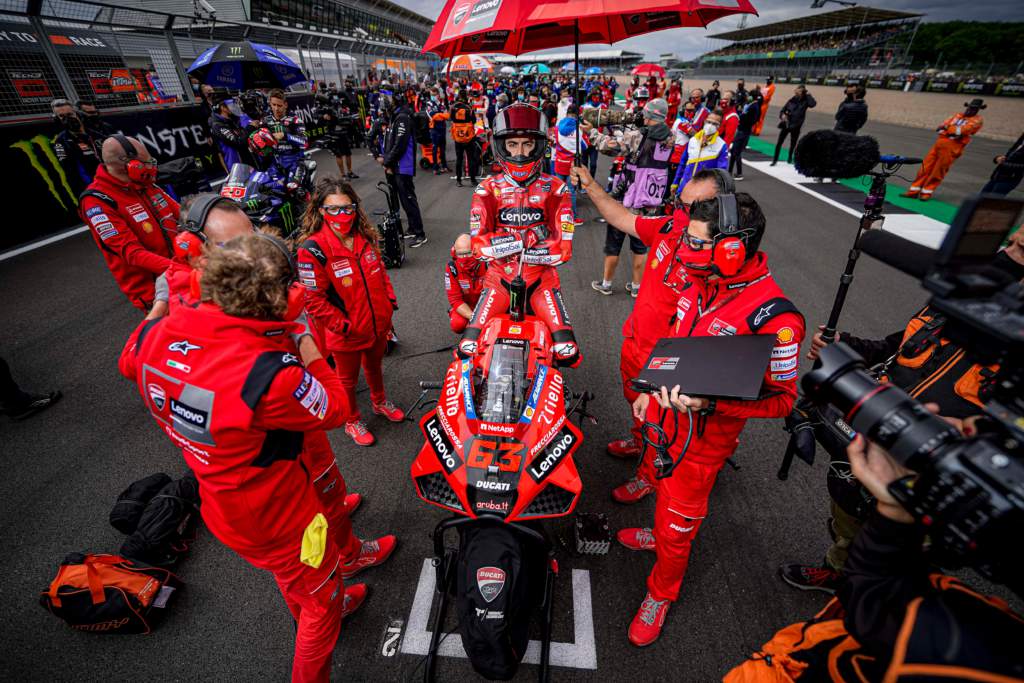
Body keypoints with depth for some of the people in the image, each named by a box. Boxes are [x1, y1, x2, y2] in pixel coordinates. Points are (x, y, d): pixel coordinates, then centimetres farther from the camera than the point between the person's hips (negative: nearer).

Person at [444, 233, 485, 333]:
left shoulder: (487, 264, -23)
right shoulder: (452, 268, -20)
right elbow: (455, 299, -19)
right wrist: (472, 317, -35)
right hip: (465, 306, 0)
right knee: (457, 325, -29)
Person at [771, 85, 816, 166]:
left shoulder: (805, 101, -3)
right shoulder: (792, 100, 2)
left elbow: (813, 104, -20)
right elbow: (783, 109, 7)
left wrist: (808, 95, -14)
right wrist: (782, 115, -14)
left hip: (796, 126, -1)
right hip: (786, 124, 1)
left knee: (793, 144, 11)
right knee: (779, 142, -4)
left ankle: (789, 158, 28)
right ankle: (775, 160, 2)